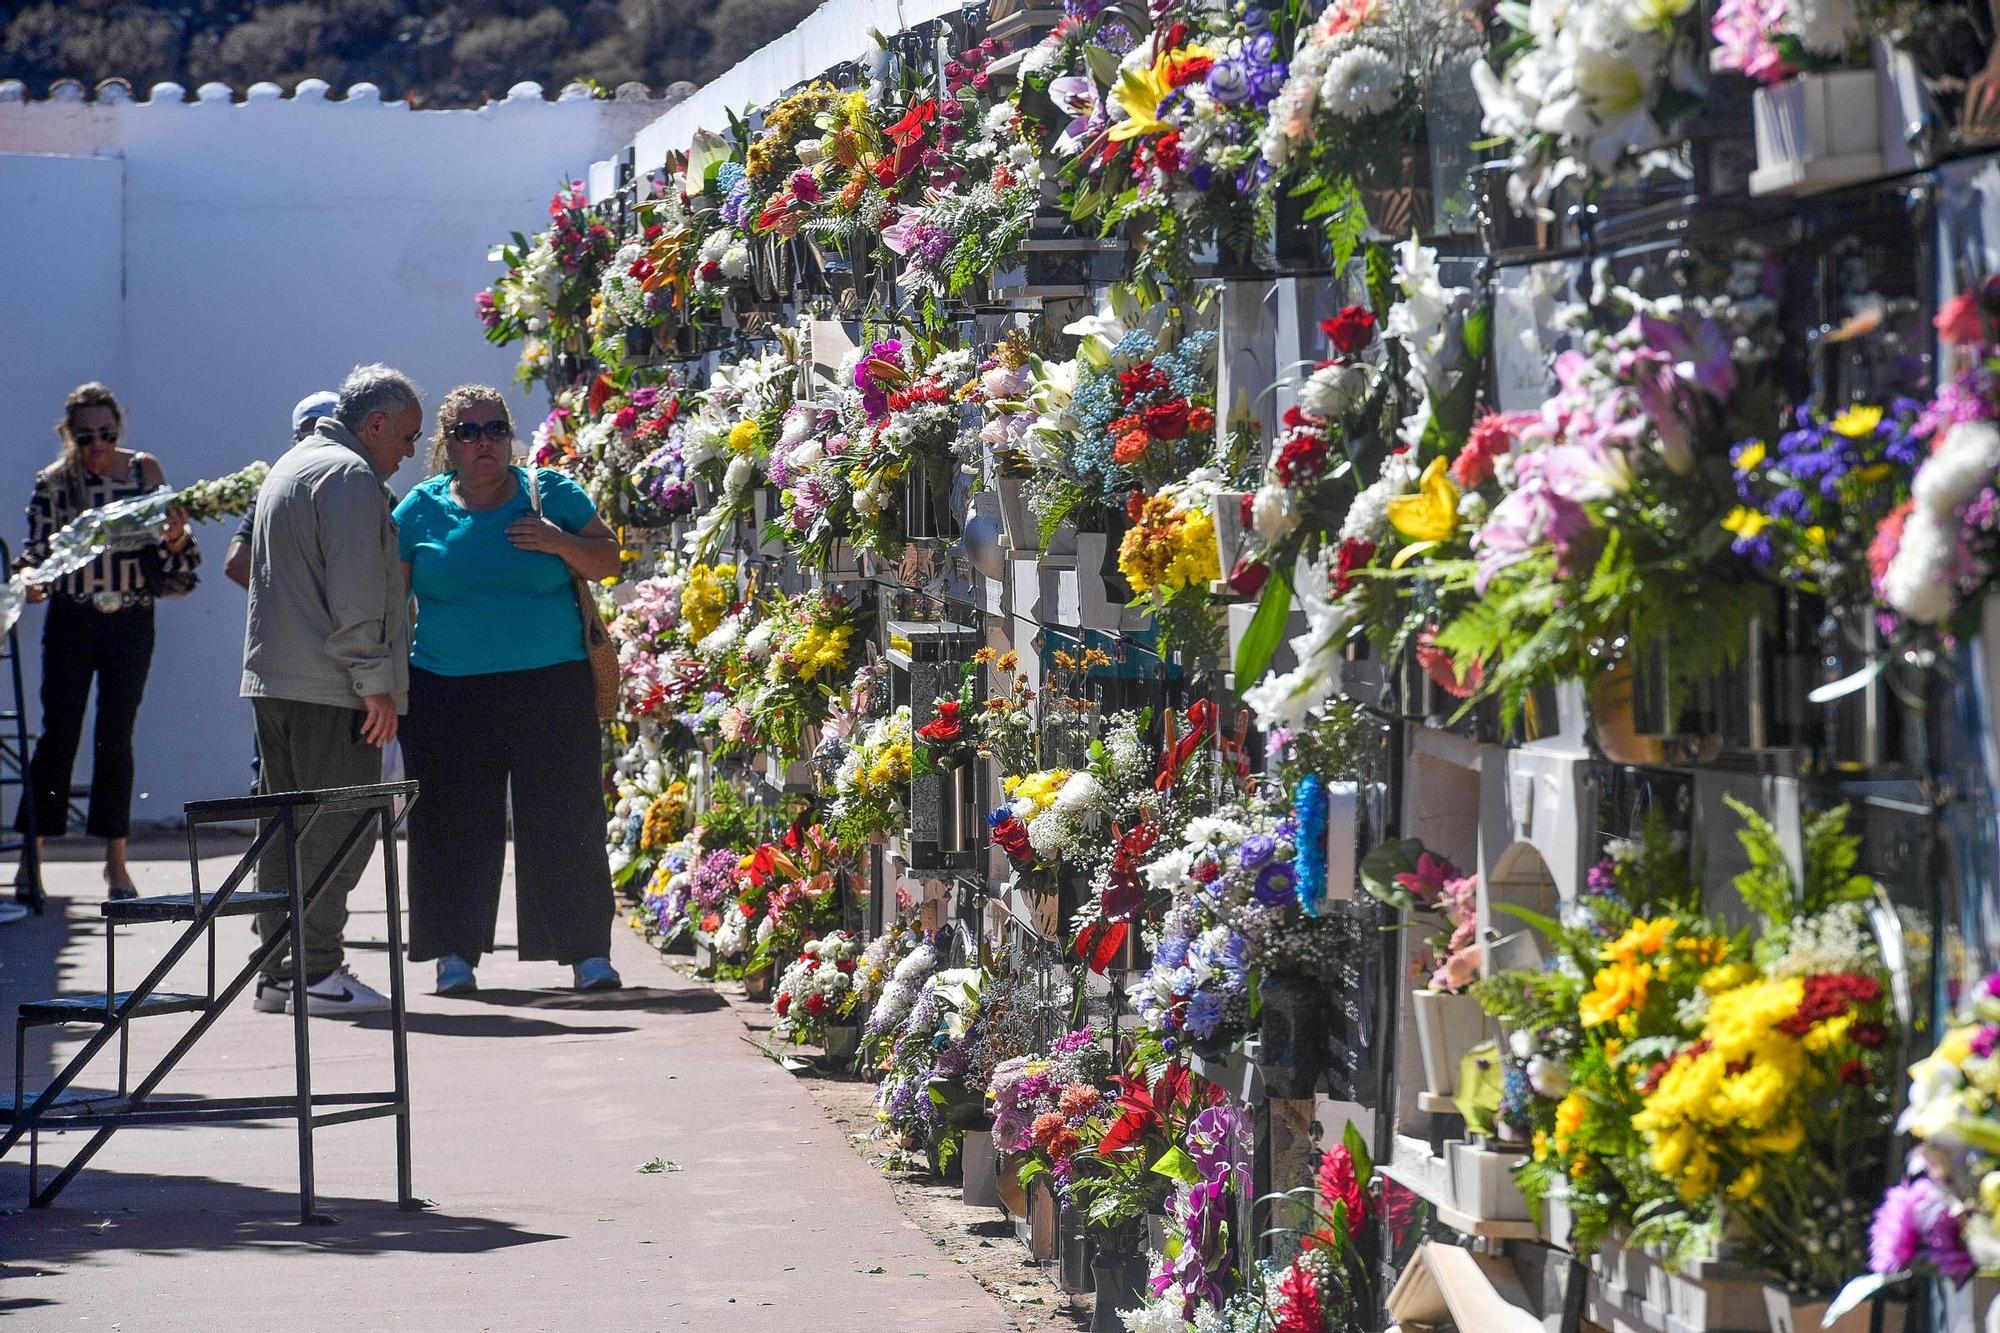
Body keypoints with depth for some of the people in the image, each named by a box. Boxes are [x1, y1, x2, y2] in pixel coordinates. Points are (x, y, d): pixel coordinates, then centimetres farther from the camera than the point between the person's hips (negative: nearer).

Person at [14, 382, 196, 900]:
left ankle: (116, 859, 9)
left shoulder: (145, 472, 1)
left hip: (131, 622, 1)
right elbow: (36, 549, -4)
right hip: (70, 620, -1)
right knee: (59, 732, -3)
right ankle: (32, 852, 2)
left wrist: (176, 539, -18)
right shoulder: (54, 481, -2)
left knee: (116, 736, 3)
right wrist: (31, 580, -25)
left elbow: (172, 558, 5)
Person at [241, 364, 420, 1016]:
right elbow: (356, 594, -17)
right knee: (338, 829, -7)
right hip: (328, 687, -10)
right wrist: (376, 684, -16)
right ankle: (319, 973, -7)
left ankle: (278, 972, 13)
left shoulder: (291, 467, 23)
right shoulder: (351, 475, -10)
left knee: (289, 827, 11)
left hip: (272, 679, 10)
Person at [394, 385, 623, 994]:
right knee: (455, 825, 2)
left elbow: (608, 561, 7)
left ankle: (587, 951, 2)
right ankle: (455, 952, 11)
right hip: (448, 693, 1)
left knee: (565, 820, -2)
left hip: (551, 688, -1)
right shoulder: (421, 508, 5)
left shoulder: (550, 493, 4)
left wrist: (559, 543, -11)